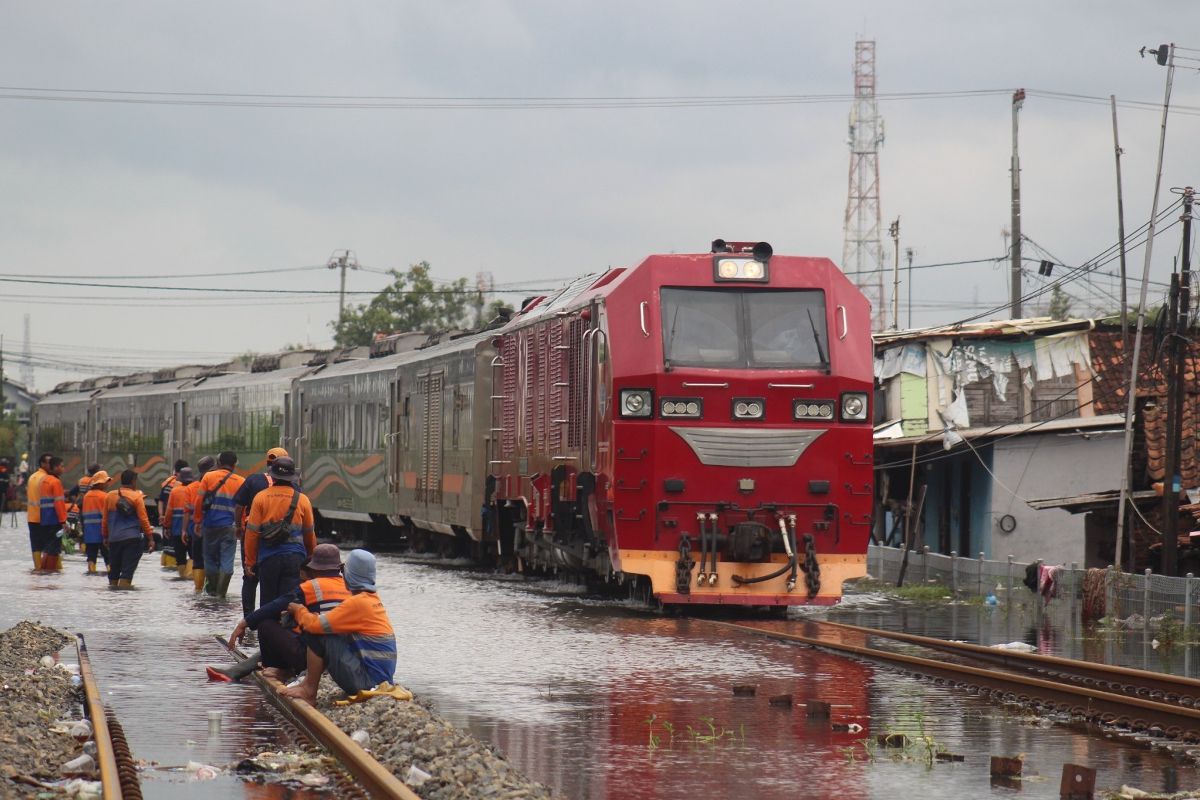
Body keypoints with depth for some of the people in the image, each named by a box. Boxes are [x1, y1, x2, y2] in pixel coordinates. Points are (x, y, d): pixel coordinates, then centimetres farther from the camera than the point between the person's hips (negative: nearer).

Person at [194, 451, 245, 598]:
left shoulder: (209, 477, 1)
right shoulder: (240, 482, 2)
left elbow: (199, 501, -1)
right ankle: (221, 593, -7)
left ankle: (212, 590, 20)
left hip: (210, 525, 1)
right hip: (230, 527, -1)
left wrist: (198, 521, 8)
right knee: (227, 561, 1)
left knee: (211, 558, 14)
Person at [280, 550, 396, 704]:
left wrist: (299, 611, 3)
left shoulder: (357, 603, -18)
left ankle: (309, 692, 1)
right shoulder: (373, 599, 11)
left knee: (317, 636, -10)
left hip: (367, 680, -9)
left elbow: (315, 625, -18)